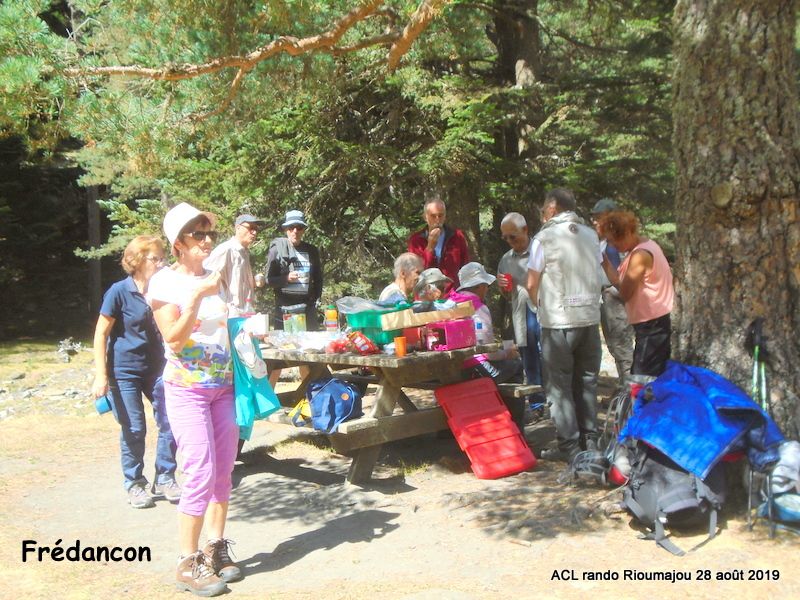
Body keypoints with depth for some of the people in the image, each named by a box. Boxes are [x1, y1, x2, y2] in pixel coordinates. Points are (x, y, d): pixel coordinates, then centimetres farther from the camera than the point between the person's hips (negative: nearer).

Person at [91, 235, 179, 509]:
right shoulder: (120, 291, -11)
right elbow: (101, 334, -10)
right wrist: (101, 376, -14)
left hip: (156, 369, 5)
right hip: (124, 371, -4)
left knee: (170, 422, -1)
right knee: (133, 430, 1)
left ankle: (164, 479, 16)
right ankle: (134, 484, 20)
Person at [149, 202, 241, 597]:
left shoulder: (218, 277, 8)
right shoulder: (164, 282, -7)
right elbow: (174, 338, -16)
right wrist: (197, 295, -24)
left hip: (225, 387, 5)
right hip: (187, 389, -5)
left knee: (223, 474, 8)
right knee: (201, 474, -9)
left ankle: (215, 548, 20)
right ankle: (188, 563, 2)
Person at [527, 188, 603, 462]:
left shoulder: (545, 237, -7)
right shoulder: (591, 235, 8)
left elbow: (531, 285, -4)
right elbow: (596, 273, 14)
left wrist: (540, 305, 14)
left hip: (558, 320, -5)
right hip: (590, 317, 5)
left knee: (559, 385, 3)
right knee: (586, 382, 13)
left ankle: (569, 446, 3)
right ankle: (589, 441, 18)